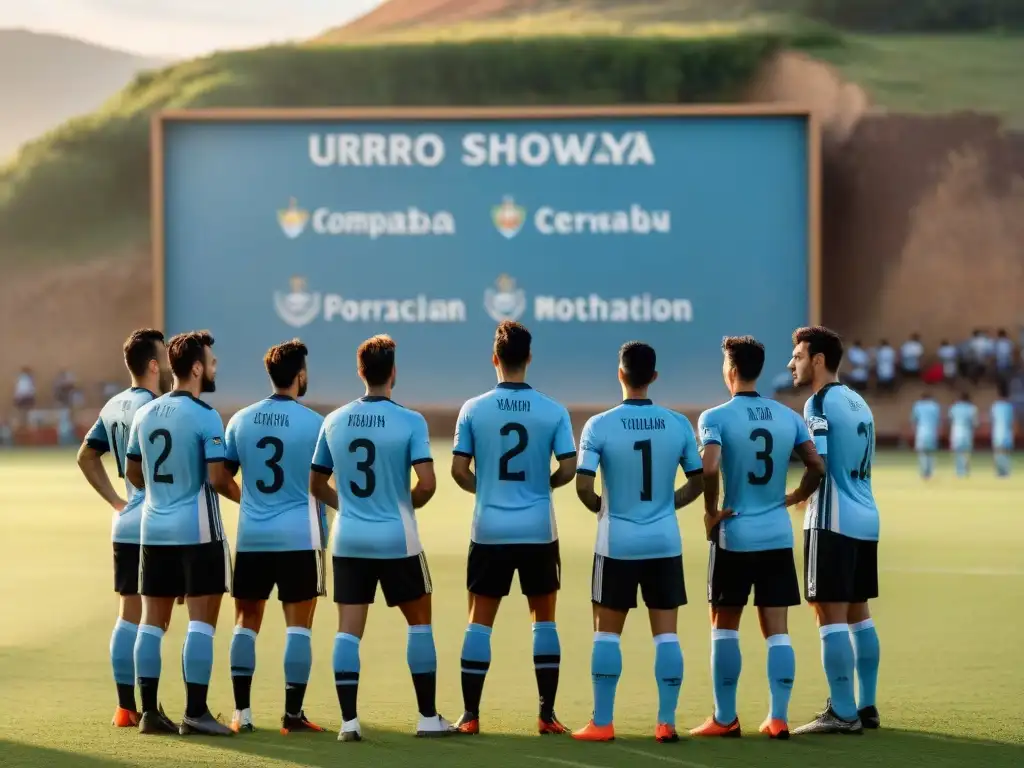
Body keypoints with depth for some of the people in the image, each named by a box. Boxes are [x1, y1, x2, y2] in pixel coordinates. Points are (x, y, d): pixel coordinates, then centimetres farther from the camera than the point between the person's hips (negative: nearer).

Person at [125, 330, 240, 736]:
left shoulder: (144, 414, 8)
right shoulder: (205, 416, -12)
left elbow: (133, 474, 15)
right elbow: (217, 477, -16)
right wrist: (241, 495, 3)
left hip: (154, 528, 6)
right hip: (198, 530, -6)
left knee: (152, 620, 9)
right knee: (201, 621, -2)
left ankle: (149, 711, 10)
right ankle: (195, 712, -4)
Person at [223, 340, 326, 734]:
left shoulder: (240, 420, 4)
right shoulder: (313, 423, -7)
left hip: (251, 536, 4)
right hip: (299, 536, -3)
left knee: (246, 621, 11)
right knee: (298, 625, 2)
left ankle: (242, 713, 8)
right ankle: (292, 714, 1)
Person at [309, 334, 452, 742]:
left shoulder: (334, 421, 2)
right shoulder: (410, 421, -10)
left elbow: (316, 484, 10)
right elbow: (426, 483, -16)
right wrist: (408, 505, 4)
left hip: (348, 540, 3)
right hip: (397, 540, -3)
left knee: (348, 630, 3)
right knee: (419, 621, 12)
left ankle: (349, 721, -2)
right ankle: (428, 717, 14)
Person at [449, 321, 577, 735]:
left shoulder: (473, 409, -4)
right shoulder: (553, 411, -4)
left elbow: (458, 470, -3)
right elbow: (568, 469, -5)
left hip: (489, 530, 0)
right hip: (539, 530, 0)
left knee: (479, 621, 7)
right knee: (544, 620, 13)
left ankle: (470, 715, 5)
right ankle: (547, 715, 11)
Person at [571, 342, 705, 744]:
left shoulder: (599, 426, -11)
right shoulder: (678, 424, -2)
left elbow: (583, 487, -14)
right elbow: (698, 480, 5)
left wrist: (600, 509, 7)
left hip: (617, 542, -2)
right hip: (665, 541, 2)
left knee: (607, 632, 8)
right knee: (666, 632, 6)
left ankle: (602, 723, 10)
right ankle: (666, 722, 5)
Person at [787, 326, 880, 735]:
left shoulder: (819, 404, -10)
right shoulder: (858, 403, 16)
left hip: (833, 521, -9)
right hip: (864, 518, 9)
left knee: (831, 614, -6)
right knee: (858, 613, 15)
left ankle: (842, 713, -7)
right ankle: (866, 706, 18)